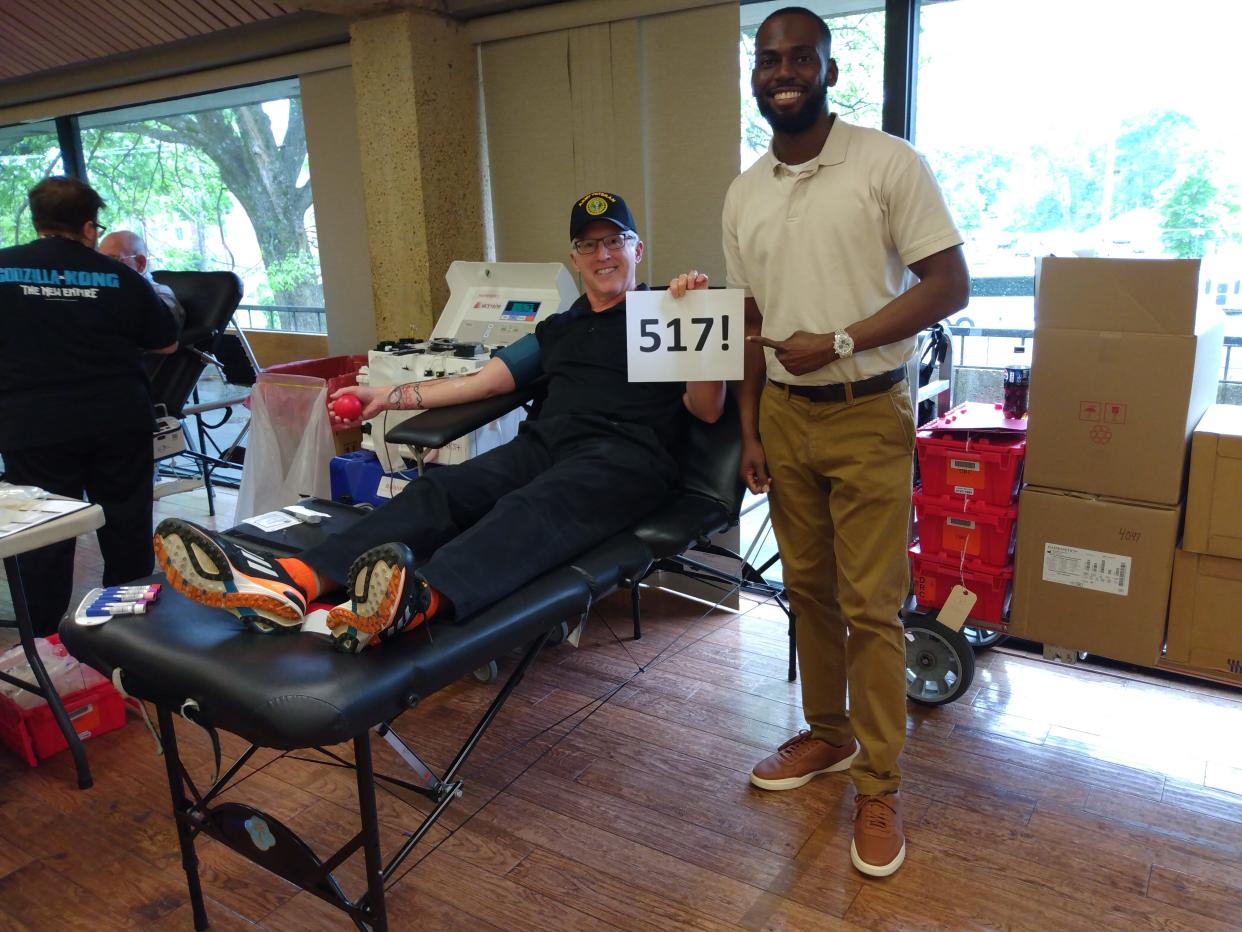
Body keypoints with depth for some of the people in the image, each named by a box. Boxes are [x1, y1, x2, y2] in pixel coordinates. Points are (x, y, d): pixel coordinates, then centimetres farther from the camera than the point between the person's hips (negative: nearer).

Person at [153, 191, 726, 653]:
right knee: (437, 492, -24)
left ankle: (415, 602, -65)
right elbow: (484, 380, 25)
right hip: (545, 445, 5)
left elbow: (706, 411, 3)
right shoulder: (559, 329, 32)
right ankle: (292, 582, -45)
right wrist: (393, 396, 18)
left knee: (532, 507, -37)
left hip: (625, 454, -4)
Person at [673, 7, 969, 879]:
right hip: (785, 415, 5)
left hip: (868, 416, -5)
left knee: (870, 605, -2)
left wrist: (836, 342, -18)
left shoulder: (889, 163, -7)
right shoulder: (744, 194, 8)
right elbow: (754, 324, 12)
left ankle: (880, 786, 14)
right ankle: (827, 733, 33)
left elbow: (949, 285, -10)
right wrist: (750, 432, 9)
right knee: (809, 591, 14)